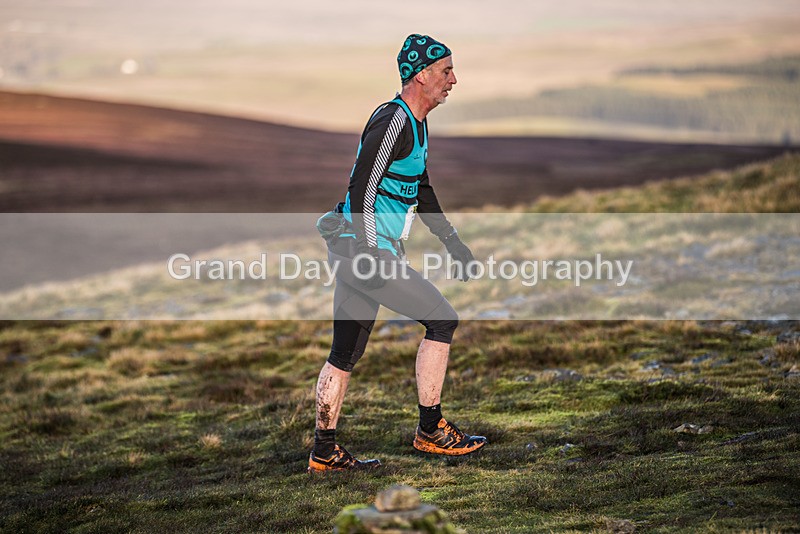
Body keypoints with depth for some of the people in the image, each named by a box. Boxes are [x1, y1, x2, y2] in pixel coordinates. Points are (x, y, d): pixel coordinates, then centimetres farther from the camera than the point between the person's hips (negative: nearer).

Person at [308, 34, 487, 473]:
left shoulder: (415, 124, 17)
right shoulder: (392, 121, -15)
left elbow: (421, 191, 28)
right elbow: (361, 189, -21)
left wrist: (454, 243, 28)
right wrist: (372, 252, -24)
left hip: (358, 252, 10)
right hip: (367, 251, -10)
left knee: (345, 353, 10)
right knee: (442, 320, -4)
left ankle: (324, 452, 15)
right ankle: (430, 429, 3)